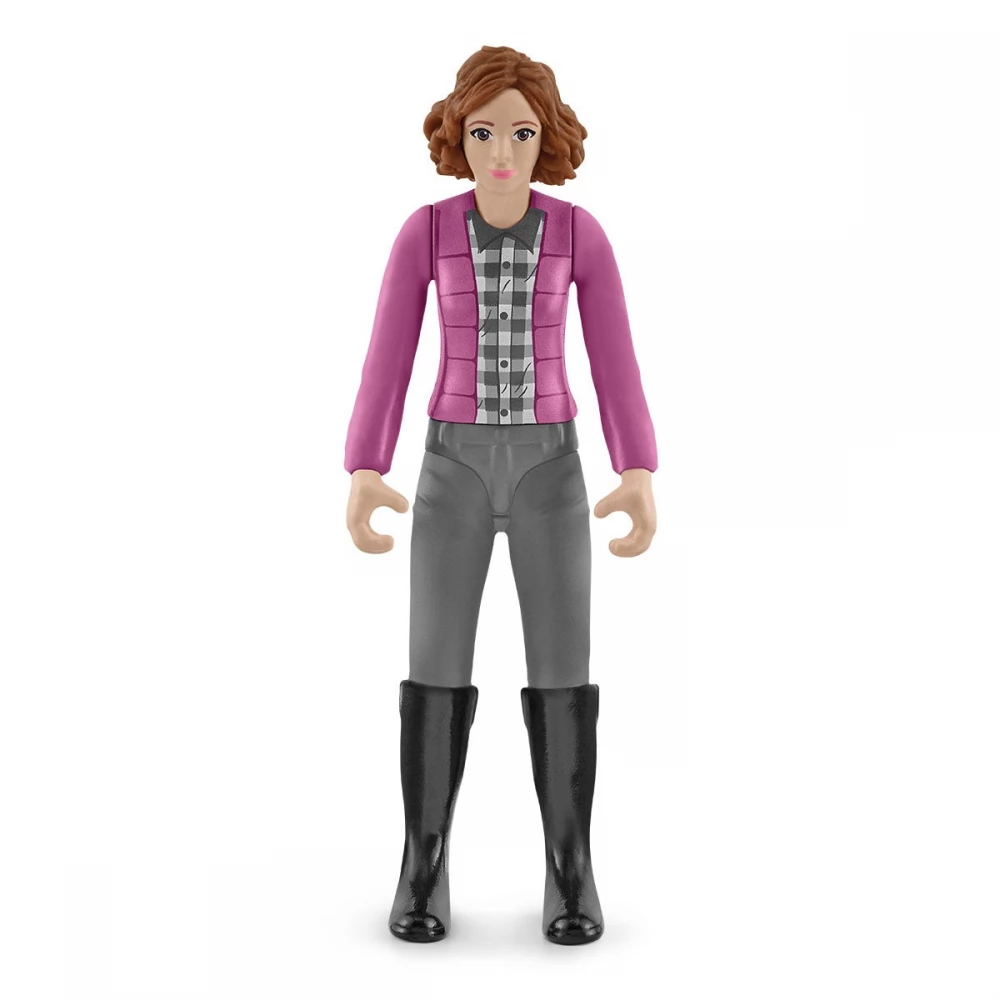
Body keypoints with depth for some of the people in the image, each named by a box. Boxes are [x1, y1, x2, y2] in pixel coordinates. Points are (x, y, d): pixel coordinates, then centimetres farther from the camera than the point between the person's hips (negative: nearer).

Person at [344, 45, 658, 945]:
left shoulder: (582, 234, 1)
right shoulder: (423, 233, 0)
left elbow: (617, 365, -3)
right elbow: (386, 363, -3)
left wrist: (640, 478, -16)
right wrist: (364, 478, -16)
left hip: (548, 467, 0)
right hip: (455, 466, 0)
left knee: (562, 674, -3)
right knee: (437, 673, -3)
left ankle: (571, 875, 9)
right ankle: (425, 874, 10)